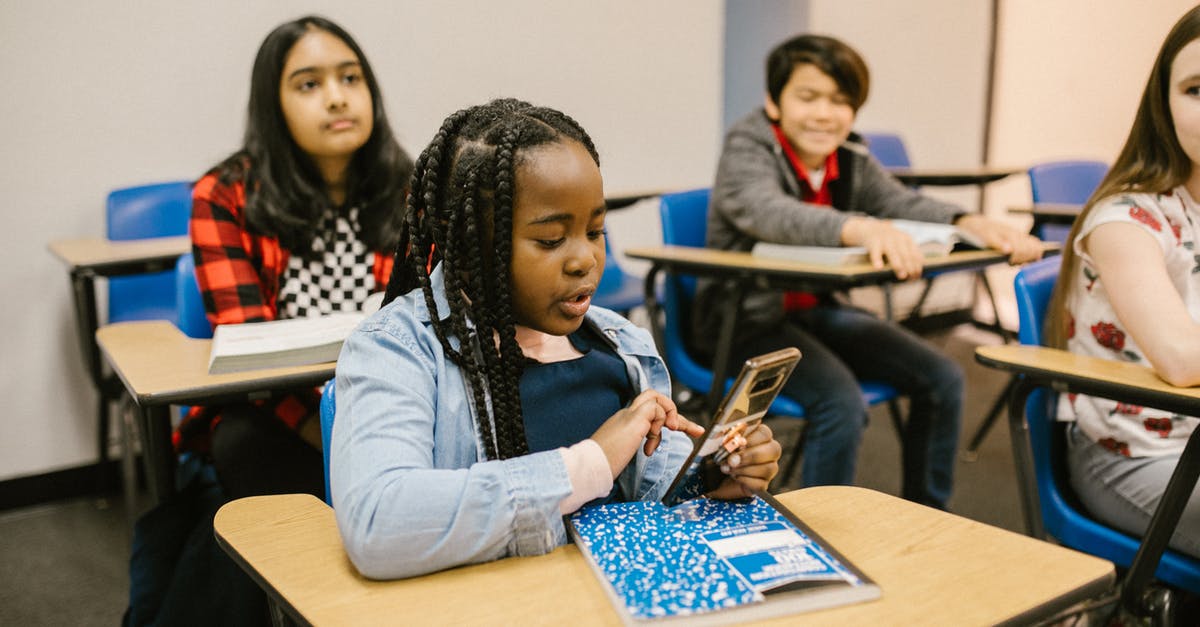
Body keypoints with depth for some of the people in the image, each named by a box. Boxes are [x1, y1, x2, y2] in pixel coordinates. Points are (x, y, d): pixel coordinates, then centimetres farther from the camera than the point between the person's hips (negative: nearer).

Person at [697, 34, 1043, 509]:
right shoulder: (747, 150, -16)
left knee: (942, 380, 1)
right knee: (841, 402, -29)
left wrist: (972, 224, -36)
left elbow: (907, 204, -14)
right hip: (746, 321, -7)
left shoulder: (851, 161, 3)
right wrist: (858, 228, -56)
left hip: (816, 310, 7)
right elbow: (768, 212, -38)